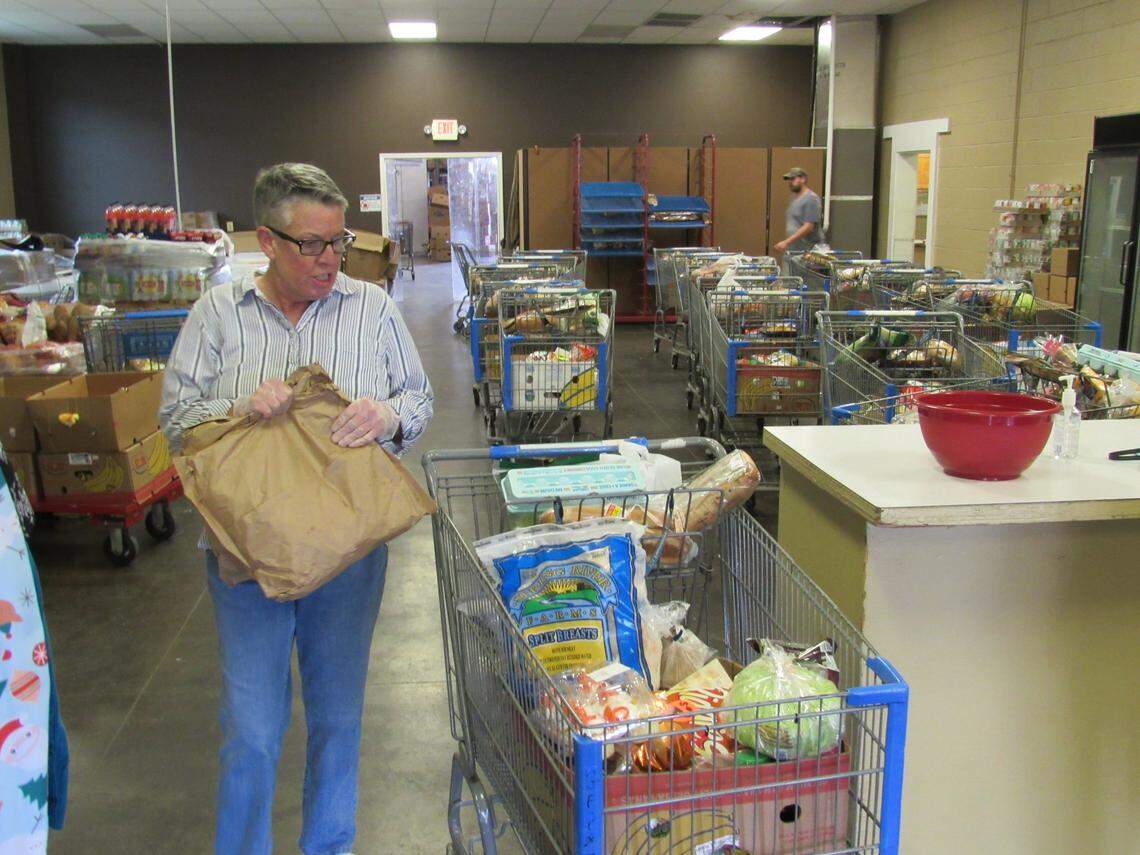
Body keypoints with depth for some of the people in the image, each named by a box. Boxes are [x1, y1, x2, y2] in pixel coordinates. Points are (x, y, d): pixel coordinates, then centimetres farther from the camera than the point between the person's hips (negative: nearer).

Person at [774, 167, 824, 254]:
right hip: (793, 250, 8)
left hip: (809, 250, -8)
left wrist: (786, 242, -22)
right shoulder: (794, 198, 16)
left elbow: (809, 227, -18)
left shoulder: (811, 198, -11)